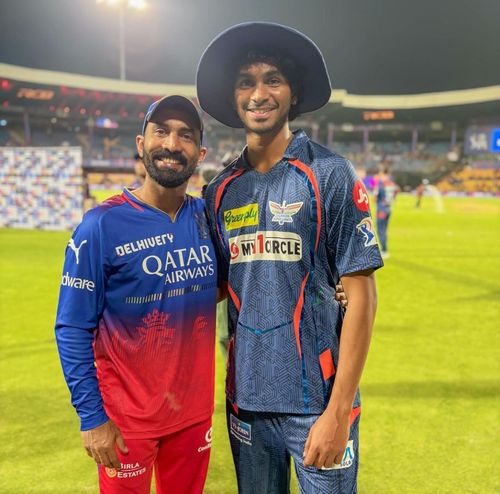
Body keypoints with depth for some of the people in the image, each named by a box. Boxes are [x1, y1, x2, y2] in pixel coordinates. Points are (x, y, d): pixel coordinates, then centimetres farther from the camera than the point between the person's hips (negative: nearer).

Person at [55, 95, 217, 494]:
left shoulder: (208, 217, 0)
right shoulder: (103, 225, -15)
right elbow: (73, 329, -12)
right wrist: (92, 418, -13)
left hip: (195, 410, 5)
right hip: (127, 419, -4)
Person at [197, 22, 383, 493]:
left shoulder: (328, 173, -9)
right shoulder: (221, 190, 4)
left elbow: (361, 294, -11)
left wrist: (339, 411, -15)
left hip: (316, 398, -4)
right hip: (245, 397, 4)